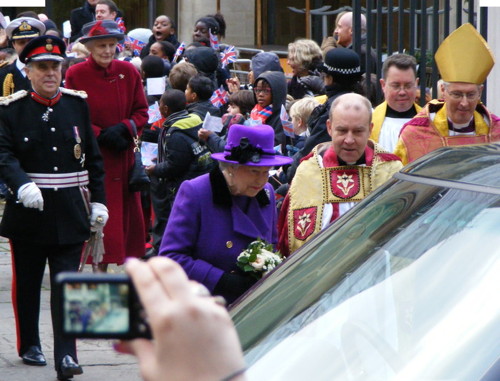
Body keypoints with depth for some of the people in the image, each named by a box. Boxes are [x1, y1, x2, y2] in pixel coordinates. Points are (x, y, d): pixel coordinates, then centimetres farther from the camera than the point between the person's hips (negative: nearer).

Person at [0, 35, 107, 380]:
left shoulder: (78, 104, 6)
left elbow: (94, 158, 10)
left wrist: (98, 202, 6)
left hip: (70, 212, 1)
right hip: (28, 210, -1)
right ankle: (29, 345, 29)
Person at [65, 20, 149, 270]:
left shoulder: (129, 72, 3)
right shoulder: (75, 75, -6)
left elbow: (141, 113, 7)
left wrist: (123, 128, -12)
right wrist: (101, 135, -16)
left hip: (124, 155, 4)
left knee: (129, 217, 7)